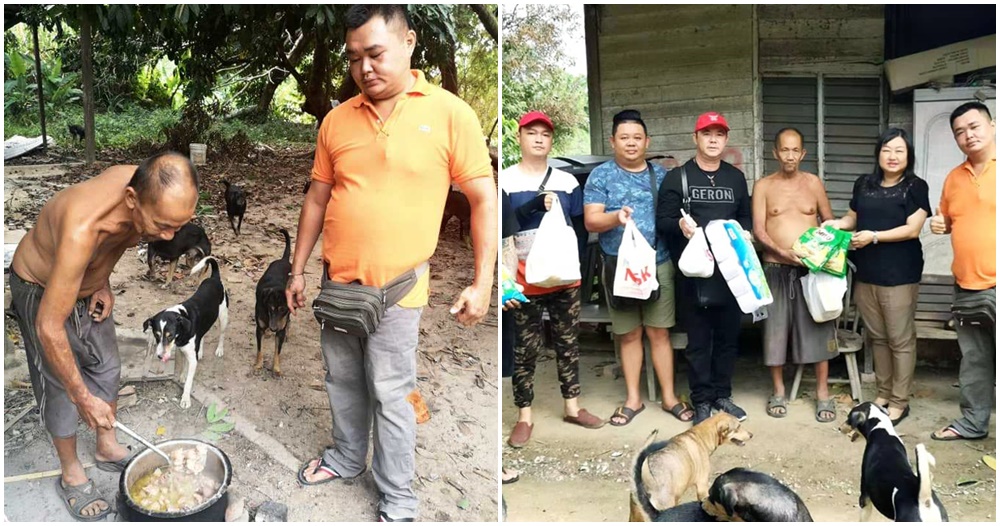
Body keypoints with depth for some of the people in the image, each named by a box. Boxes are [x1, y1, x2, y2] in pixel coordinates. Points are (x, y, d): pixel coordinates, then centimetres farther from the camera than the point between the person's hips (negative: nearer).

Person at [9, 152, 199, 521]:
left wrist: (104, 282, -8)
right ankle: (72, 476, 27)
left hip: (87, 284, 6)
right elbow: (49, 327, -37)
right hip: (42, 292, -6)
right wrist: (82, 397, -28)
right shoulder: (83, 229, -46)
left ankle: (108, 449, 38)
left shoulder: (145, 188, -26)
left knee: (107, 367, 16)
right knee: (61, 388, 5)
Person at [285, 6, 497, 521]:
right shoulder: (336, 120, 3)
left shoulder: (449, 113, -10)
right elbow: (317, 198, 12)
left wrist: (482, 283, -11)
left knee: (389, 396, 5)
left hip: (396, 288, -4)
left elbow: (484, 199, -8)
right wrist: (297, 270, 13)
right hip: (337, 282, 5)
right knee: (342, 381, 20)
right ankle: (346, 458, 43)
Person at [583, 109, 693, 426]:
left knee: (659, 332, 6)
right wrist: (616, 217, -27)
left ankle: (669, 397, 17)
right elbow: (590, 221, -7)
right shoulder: (600, 176, 0)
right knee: (629, 334, 7)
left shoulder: (661, 175, 9)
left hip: (659, 265, 2)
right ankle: (633, 399, 19)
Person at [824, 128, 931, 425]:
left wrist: (873, 236, -19)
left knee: (900, 339, 1)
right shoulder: (864, 184, 11)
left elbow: (912, 229, -11)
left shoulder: (915, 187, -4)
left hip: (899, 275, -5)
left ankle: (900, 402, 10)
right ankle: (884, 393, 26)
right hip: (865, 273, 5)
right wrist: (838, 223, 0)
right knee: (877, 337, 13)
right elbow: (854, 217, 20)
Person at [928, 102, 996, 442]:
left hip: (994, 286, -6)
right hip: (966, 286, 6)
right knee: (973, 360, 15)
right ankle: (973, 422, 26)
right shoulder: (954, 177, 13)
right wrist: (939, 224, 4)